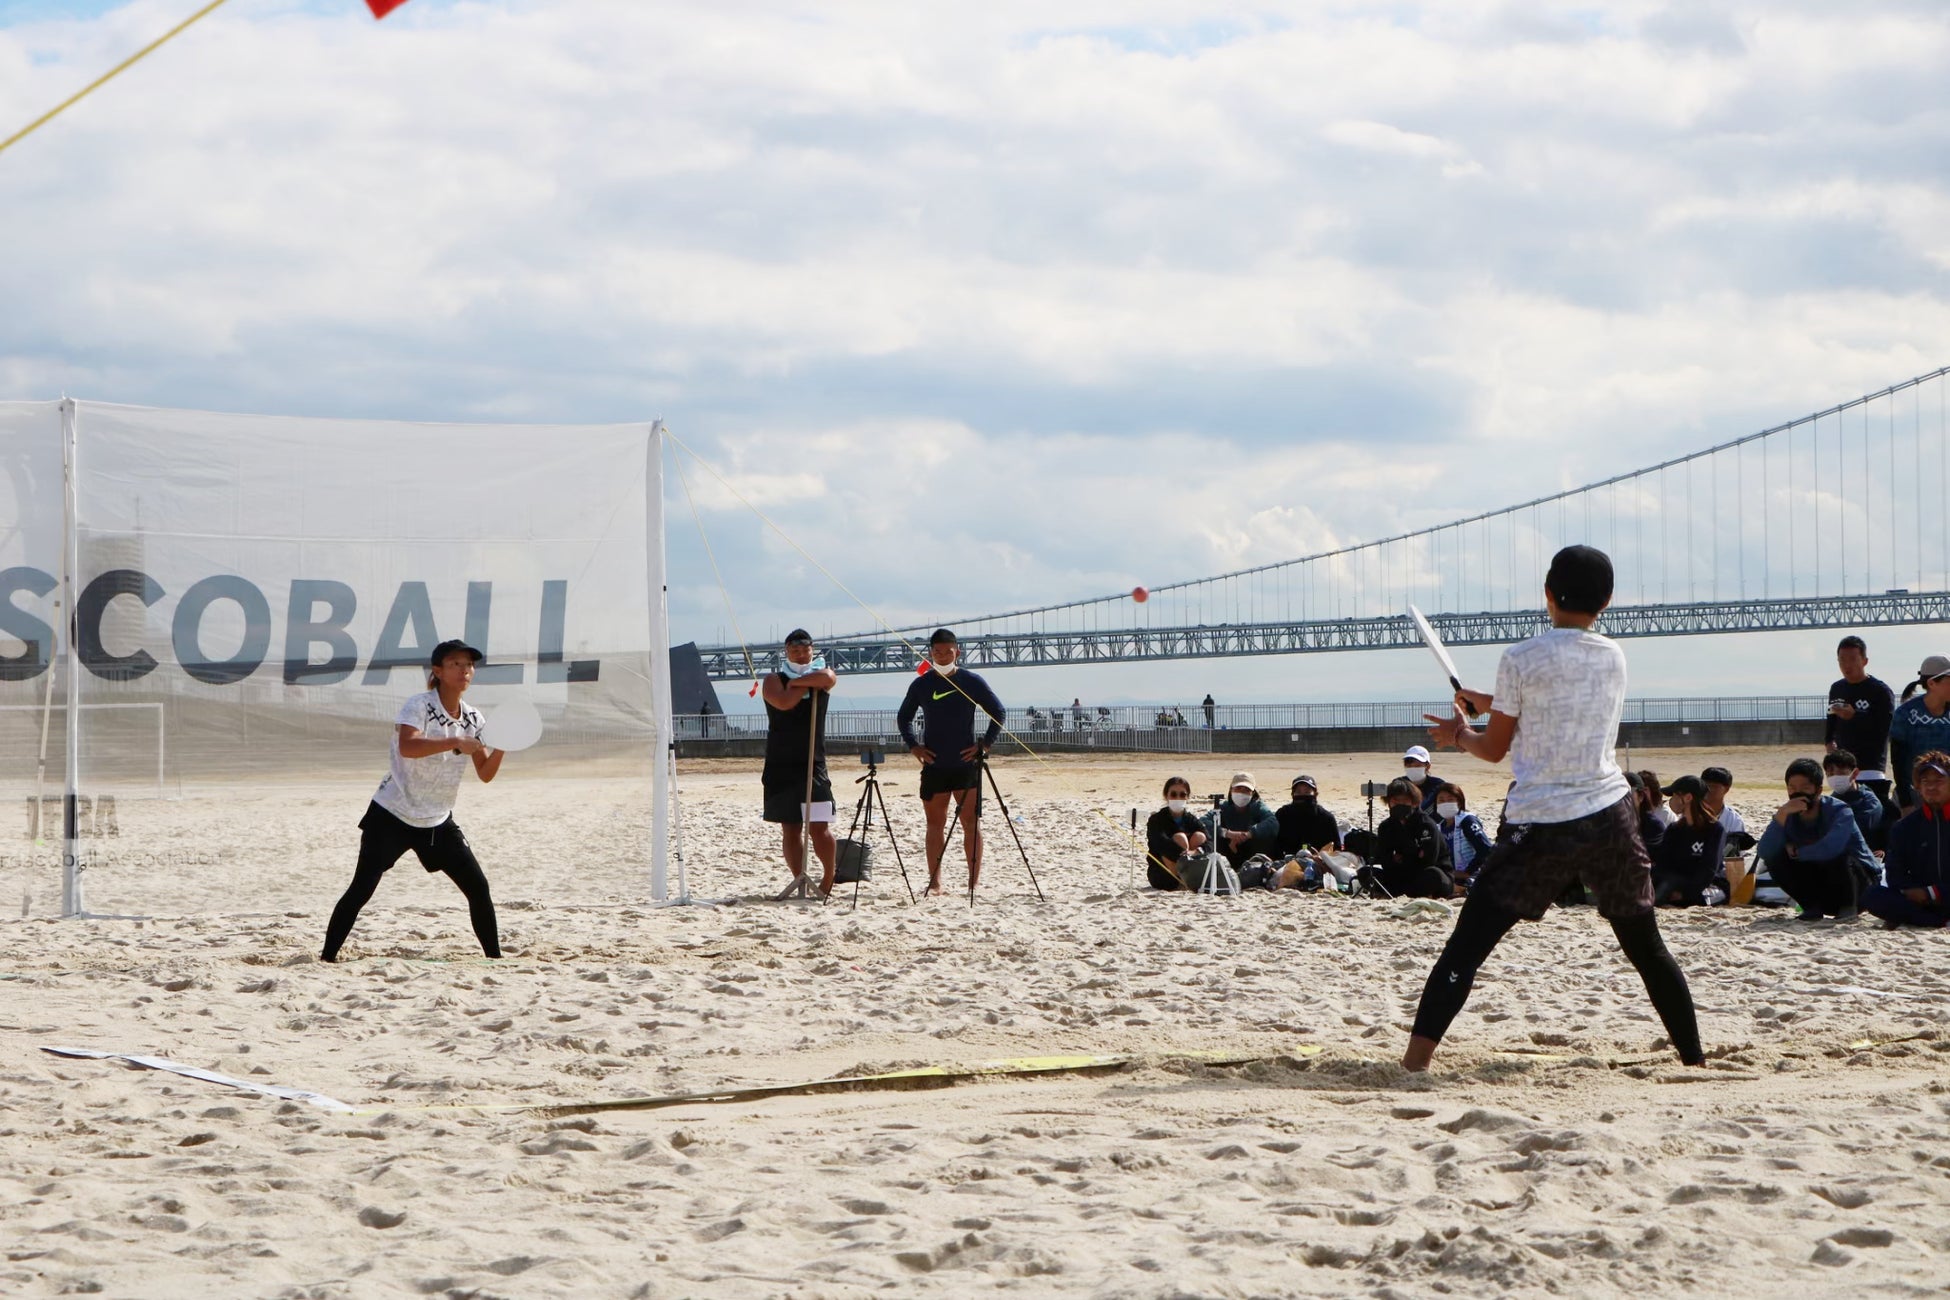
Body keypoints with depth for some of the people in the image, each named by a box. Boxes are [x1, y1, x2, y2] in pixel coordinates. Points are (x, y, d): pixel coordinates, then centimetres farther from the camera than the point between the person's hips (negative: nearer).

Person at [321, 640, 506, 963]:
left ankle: (495, 958, 11)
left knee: (478, 887, -1)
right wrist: (456, 742, -41)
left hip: (438, 821, 6)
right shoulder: (419, 706, -15)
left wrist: (500, 747, -13)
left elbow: (484, 773, 6)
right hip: (392, 815, -5)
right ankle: (327, 958, -4)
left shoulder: (473, 718, 3)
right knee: (361, 890, -12)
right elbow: (407, 746, -35)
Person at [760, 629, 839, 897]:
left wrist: (797, 681, -8)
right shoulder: (774, 680, 3)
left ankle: (828, 878, 6)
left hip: (813, 764, 0)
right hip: (780, 766, 0)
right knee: (790, 829, 3)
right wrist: (806, 684, -6)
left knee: (819, 826, -7)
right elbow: (784, 702, -18)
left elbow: (828, 677, -19)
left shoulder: (820, 676, 7)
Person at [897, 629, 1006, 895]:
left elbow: (998, 713, 6)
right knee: (935, 824, 5)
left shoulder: (972, 681, 0)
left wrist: (985, 744, -4)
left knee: (971, 824, -2)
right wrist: (913, 745, 2)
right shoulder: (921, 685, 5)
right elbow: (903, 717, 16)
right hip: (933, 766, 2)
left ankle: (974, 882, 0)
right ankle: (934, 883, 8)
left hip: (966, 764, -2)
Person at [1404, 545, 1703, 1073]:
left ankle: (1415, 1058, -14)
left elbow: (1495, 749, 3)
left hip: (1539, 826, -4)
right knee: (1647, 948, 17)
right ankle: (1694, 1057, 21)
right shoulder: (1614, 658, 8)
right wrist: (1492, 703, 31)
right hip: (1610, 816, 4)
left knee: (1466, 946, -3)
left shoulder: (1520, 660, -6)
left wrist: (1457, 735, 23)